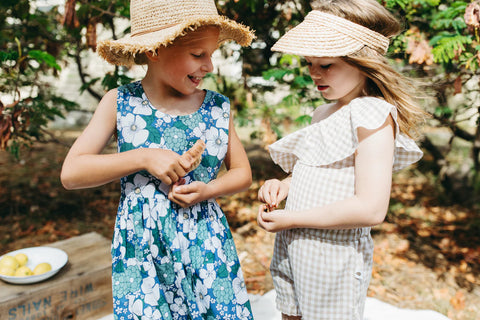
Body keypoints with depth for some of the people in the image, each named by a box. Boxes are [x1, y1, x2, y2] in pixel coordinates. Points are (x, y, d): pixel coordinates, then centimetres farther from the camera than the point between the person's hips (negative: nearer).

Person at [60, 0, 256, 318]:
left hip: (206, 246, 2)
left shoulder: (218, 108, -2)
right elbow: (71, 173, -9)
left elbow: (242, 172, 8)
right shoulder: (120, 103, -6)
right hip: (142, 252, -1)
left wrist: (207, 190, -13)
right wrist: (144, 157, -20)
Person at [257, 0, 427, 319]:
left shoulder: (373, 114, -17)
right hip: (293, 251, 8)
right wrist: (283, 186, 1)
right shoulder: (325, 113, 9)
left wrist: (291, 218, -19)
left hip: (333, 259, -8)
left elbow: (371, 209, -25)